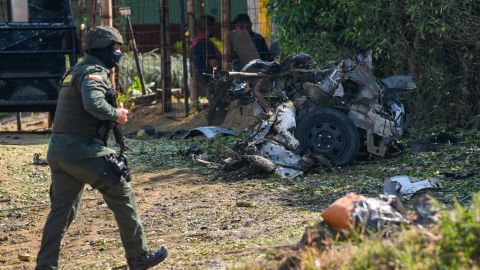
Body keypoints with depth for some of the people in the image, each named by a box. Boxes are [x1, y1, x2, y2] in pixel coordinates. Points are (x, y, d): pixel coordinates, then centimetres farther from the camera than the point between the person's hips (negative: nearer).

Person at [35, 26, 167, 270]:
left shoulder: (77, 70, 21)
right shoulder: (94, 72, -10)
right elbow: (94, 104, -29)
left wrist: (113, 113, 13)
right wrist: (117, 114, -11)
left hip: (59, 149, 9)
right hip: (81, 150, -9)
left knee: (61, 210, 10)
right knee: (122, 196, 2)